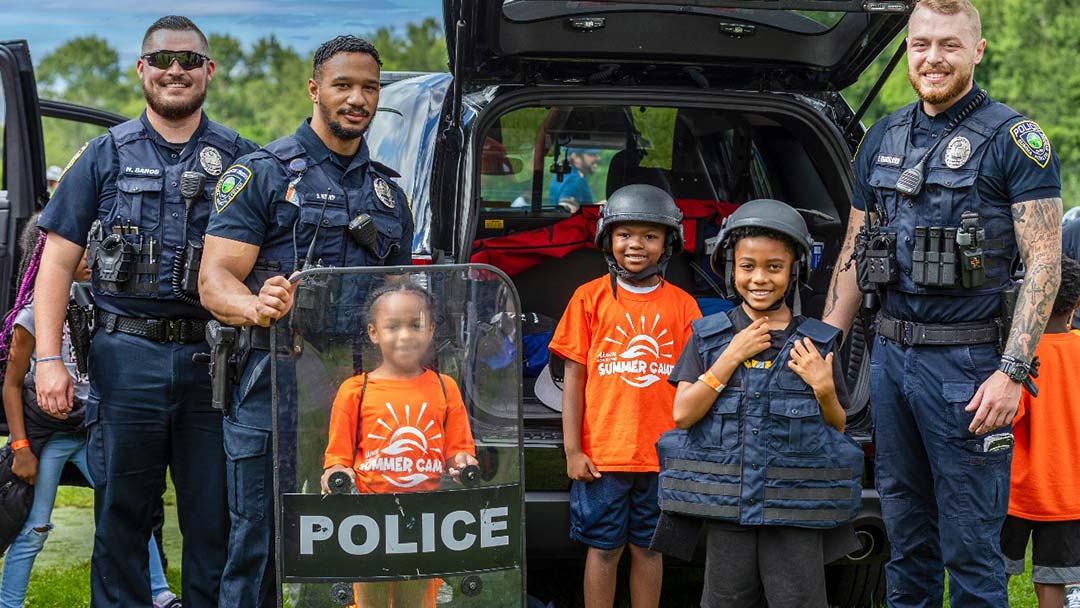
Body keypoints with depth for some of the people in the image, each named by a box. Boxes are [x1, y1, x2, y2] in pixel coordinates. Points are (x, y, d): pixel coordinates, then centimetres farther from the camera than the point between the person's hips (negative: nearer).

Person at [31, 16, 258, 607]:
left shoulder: (239, 157, 9)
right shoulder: (105, 155, 8)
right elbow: (58, 261, 5)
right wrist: (49, 358, -5)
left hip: (211, 357, 1)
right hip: (127, 356, 0)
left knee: (215, 518, 4)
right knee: (122, 515, 5)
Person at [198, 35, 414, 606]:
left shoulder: (389, 190, 19)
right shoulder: (262, 174, 1)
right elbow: (215, 278, -8)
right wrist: (256, 307, -29)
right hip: (274, 389, -5)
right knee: (259, 548, -2)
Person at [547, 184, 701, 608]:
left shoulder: (682, 306, 2)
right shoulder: (590, 298, -1)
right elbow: (573, 377, 0)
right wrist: (572, 449, -4)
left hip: (662, 455, 1)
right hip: (602, 454, -1)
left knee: (648, 547, 11)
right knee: (603, 549, 6)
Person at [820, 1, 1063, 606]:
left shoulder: (1015, 139, -5)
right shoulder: (883, 138, 13)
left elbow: (1044, 263, -10)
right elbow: (853, 254, 19)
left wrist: (1012, 373, -18)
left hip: (968, 363, -6)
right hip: (889, 353, 6)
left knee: (970, 545, -2)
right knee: (905, 533, 14)